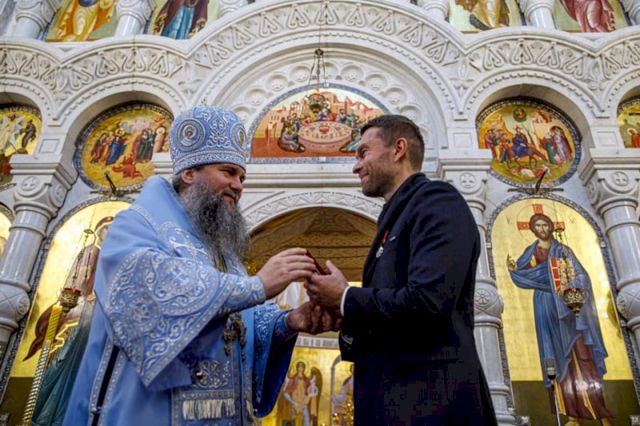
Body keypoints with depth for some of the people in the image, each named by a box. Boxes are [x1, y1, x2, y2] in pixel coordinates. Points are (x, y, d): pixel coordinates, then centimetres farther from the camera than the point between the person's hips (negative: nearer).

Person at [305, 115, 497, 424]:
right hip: (395, 400, 9)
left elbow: (427, 302, -25)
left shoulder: (437, 200, -10)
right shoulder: (397, 218, 17)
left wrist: (345, 298, -11)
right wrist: (338, 311, 2)